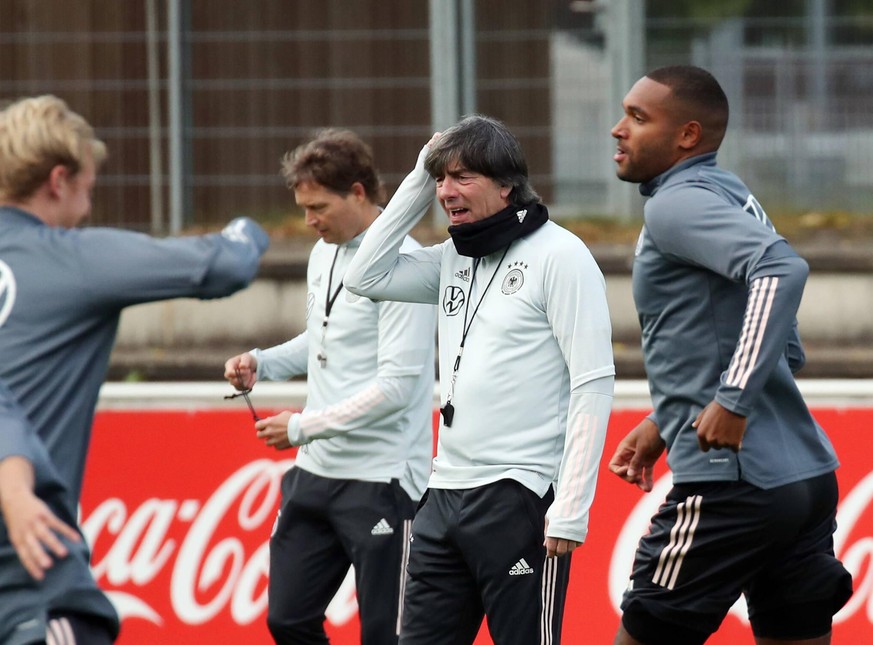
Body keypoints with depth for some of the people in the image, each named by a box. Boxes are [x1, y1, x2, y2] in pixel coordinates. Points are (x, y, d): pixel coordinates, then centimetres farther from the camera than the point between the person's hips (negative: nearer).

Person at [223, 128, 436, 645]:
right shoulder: (325, 253, 11)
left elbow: (397, 386, -21)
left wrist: (304, 427, -18)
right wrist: (262, 363, 7)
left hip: (381, 481, -9)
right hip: (316, 471, 9)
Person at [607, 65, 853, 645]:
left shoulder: (678, 203, -9)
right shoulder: (732, 196, 20)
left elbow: (782, 268, -27)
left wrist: (733, 401, -28)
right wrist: (667, 424, 25)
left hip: (731, 486, -9)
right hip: (807, 479, 9)